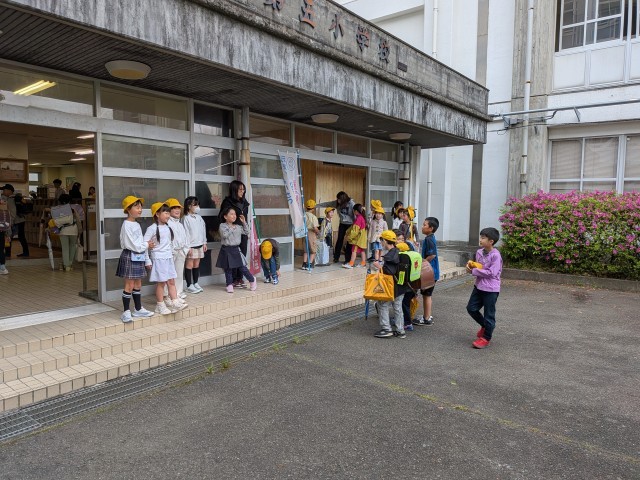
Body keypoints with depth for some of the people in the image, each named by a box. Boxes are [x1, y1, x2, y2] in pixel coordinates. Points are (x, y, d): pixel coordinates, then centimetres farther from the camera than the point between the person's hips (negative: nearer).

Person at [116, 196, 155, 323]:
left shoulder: (137, 224, 13)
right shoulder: (126, 225, -13)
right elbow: (132, 244, -18)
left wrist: (146, 257, 11)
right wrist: (146, 245, -7)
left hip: (139, 257, 8)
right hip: (130, 256, -8)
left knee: (138, 284, 14)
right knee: (129, 285, -4)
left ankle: (138, 309, 23)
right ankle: (126, 312, 4)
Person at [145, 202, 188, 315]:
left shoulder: (168, 227, 9)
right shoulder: (152, 228, -13)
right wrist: (148, 261, -14)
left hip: (168, 258, 7)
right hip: (158, 258, -7)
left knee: (171, 281, 6)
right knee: (161, 283, 0)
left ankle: (175, 303, 8)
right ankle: (160, 306, 9)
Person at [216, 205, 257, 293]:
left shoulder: (238, 226, 8)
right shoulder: (222, 226, -4)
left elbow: (246, 232, 12)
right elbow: (224, 235, -19)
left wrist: (244, 222, 6)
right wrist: (232, 229, -14)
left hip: (236, 249, 2)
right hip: (226, 250, -2)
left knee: (242, 267, 0)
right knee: (228, 269, 6)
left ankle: (252, 280, 16)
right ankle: (229, 285, 16)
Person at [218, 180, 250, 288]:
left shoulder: (244, 202, 14)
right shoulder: (228, 202, -6)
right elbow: (223, 218, -7)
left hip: (243, 233, 6)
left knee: (243, 255, 7)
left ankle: (240, 278, 16)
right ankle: (234, 279, 5)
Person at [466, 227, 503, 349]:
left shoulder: (495, 255, -19)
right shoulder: (479, 252, 5)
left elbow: (491, 273, -23)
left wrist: (474, 271, -19)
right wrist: (471, 267, -5)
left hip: (490, 289, -8)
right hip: (479, 286, 8)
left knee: (489, 314, 5)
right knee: (471, 308, 12)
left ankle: (486, 338, 20)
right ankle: (485, 326, 35)